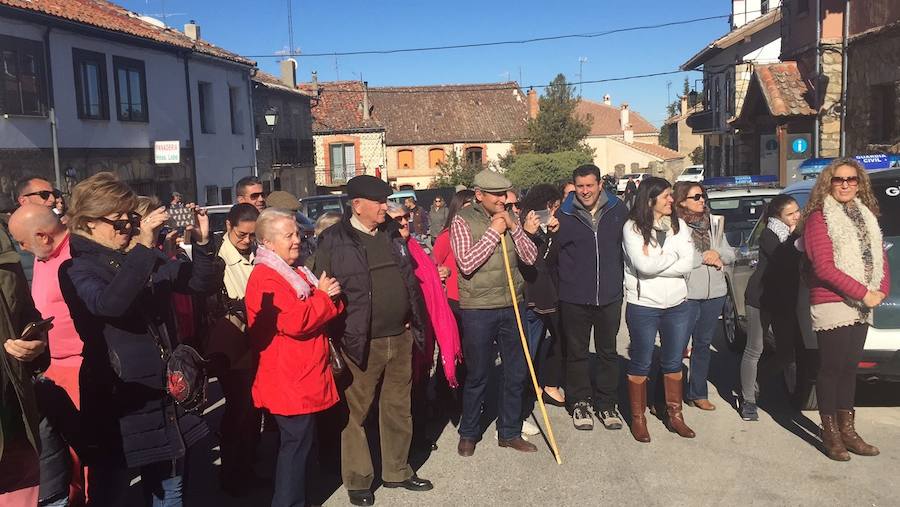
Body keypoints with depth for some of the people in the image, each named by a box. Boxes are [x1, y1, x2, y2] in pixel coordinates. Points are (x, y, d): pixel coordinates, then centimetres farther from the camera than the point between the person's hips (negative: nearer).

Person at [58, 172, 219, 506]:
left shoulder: (145, 261, 8)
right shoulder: (77, 270, -8)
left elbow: (202, 285, 5)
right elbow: (108, 304, -29)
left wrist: (202, 242, -12)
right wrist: (144, 247, -32)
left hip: (166, 396, 5)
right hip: (118, 402, -5)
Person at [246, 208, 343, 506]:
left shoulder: (295, 273, 16)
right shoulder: (266, 278, -15)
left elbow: (321, 312, 18)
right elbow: (295, 321, -26)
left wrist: (329, 295, -5)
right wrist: (322, 296, -11)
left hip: (306, 379, 10)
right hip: (290, 381, -10)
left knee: (302, 445, 18)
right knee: (297, 445, -4)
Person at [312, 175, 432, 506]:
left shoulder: (392, 236, 12)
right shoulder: (334, 240, -7)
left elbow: (410, 282, 18)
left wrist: (417, 327, 14)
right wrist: (335, 341, -10)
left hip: (400, 338, 6)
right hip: (361, 343, -6)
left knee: (398, 409, 15)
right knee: (356, 413, 5)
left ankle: (397, 470, 31)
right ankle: (358, 480, 21)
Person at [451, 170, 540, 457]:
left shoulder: (510, 219, 7)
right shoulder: (463, 221, -8)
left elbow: (530, 258, 2)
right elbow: (466, 264, -19)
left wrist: (515, 228, -11)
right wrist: (493, 232, -17)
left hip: (513, 306, 5)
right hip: (478, 310, -5)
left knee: (516, 373, 12)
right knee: (477, 376, 7)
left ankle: (509, 432, 28)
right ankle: (468, 433, 26)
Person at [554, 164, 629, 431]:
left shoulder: (617, 210, 0)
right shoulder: (564, 214, -5)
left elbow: (627, 246, 9)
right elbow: (553, 251, 0)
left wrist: (620, 280, 8)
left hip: (609, 296, 2)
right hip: (574, 298, -2)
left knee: (608, 352, 13)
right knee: (577, 353, 10)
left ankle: (607, 404, 28)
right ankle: (580, 403, 26)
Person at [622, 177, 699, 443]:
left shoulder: (679, 225, 4)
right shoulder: (632, 228, -9)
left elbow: (688, 264, -8)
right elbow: (644, 265, -22)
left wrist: (655, 265, -15)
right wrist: (673, 255, -8)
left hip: (678, 305, 4)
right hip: (643, 306, -4)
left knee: (674, 362, 15)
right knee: (640, 363, 8)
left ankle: (674, 414, 29)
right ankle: (638, 418, 21)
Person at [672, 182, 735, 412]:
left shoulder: (714, 223, 12)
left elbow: (731, 254, 15)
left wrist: (718, 254, -7)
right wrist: (707, 258, -13)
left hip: (715, 293, 6)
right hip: (686, 295, -6)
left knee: (703, 344, 16)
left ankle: (698, 393, 27)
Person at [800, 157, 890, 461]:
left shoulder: (866, 217, 14)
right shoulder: (819, 217, -8)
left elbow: (880, 257, 13)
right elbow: (824, 267, -16)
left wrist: (881, 291, -6)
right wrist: (863, 293, -17)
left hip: (861, 308, 7)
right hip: (831, 306, -7)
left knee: (849, 368, 12)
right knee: (832, 369, 0)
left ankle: (847, 430, 21)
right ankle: (830, 434, 11)